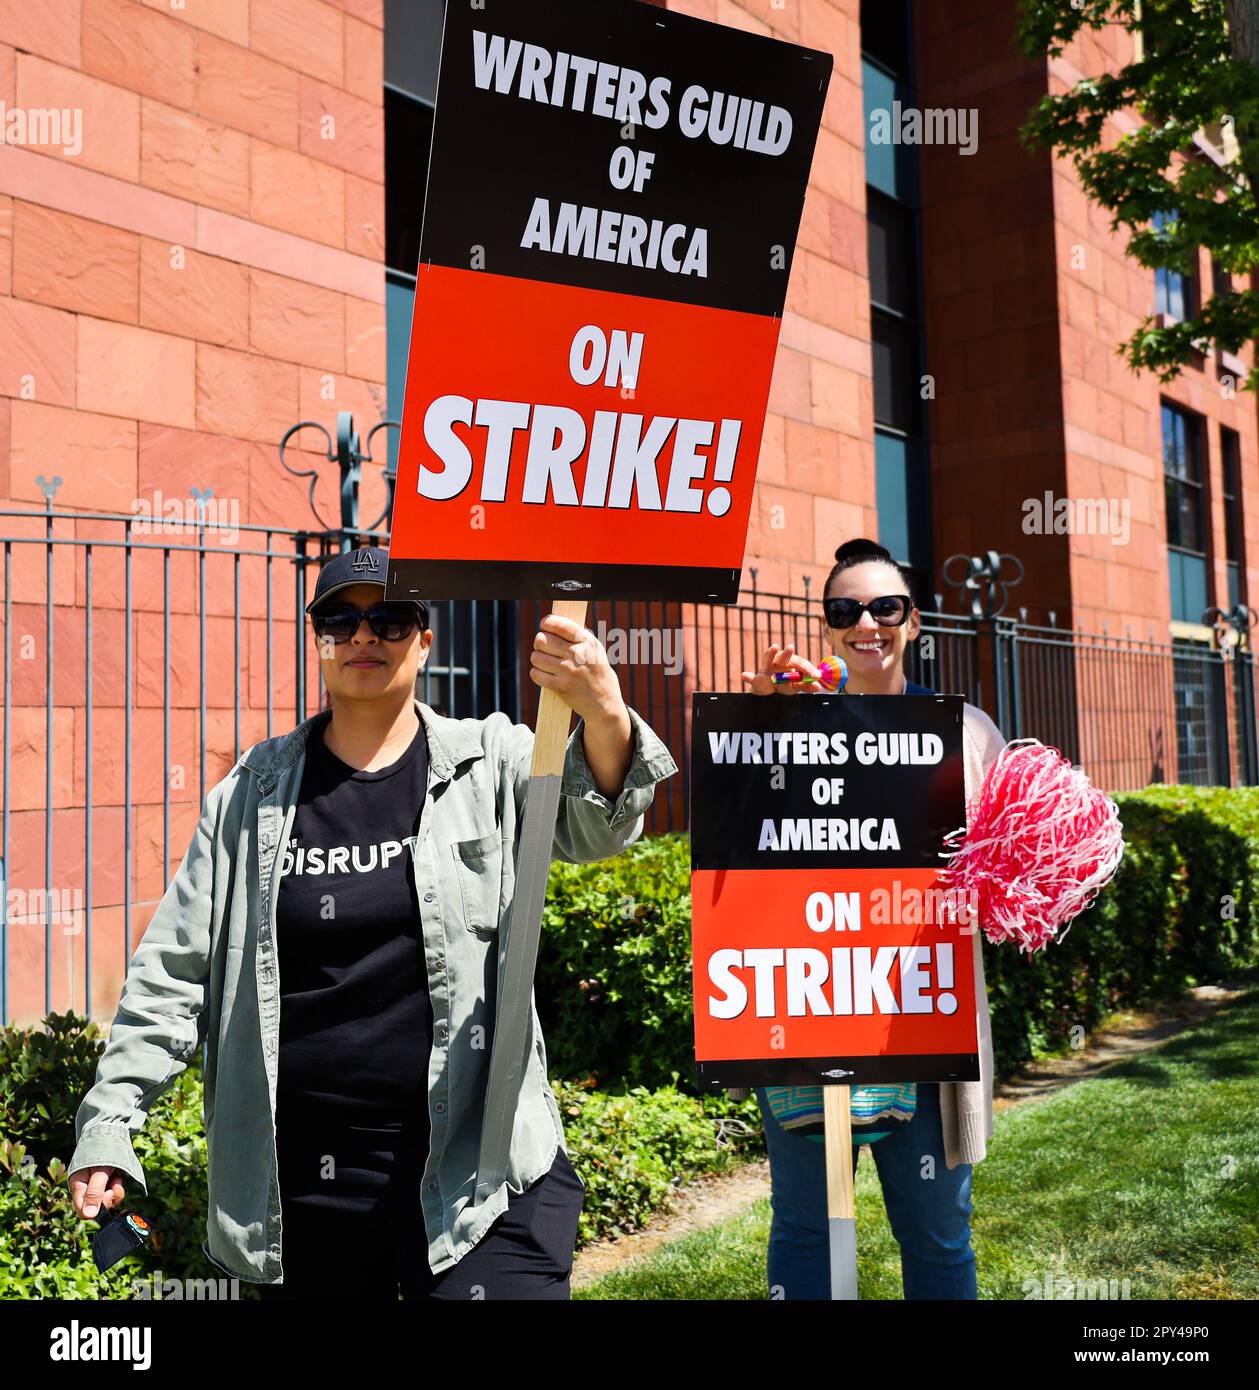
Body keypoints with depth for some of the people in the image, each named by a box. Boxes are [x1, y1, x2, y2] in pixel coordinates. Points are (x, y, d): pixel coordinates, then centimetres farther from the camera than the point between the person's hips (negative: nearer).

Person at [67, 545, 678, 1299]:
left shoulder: (492, 763, 0)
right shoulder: (256, 790, 5)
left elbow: (593, 827, -19)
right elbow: (174, 969, 7)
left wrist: (607, 715, -40)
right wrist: (108, 1125, 0)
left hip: (477, 1175, -2)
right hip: (300, 1181, 2)